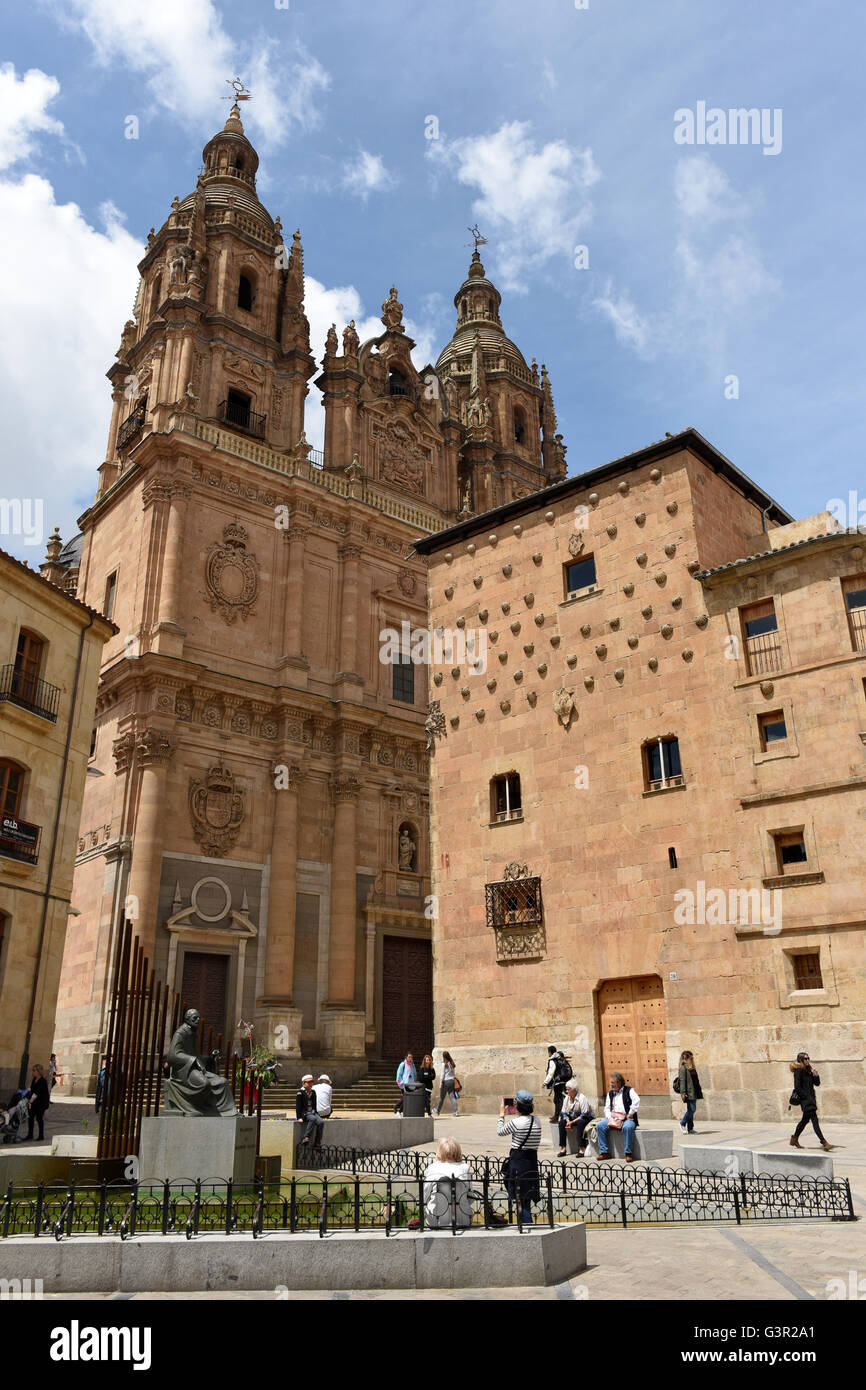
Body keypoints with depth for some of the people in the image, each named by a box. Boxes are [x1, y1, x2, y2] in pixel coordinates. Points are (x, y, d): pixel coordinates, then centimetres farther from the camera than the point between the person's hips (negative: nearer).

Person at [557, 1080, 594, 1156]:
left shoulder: (582, 1098, -19)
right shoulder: (567, 1098, 1)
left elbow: (584, 1114, -25)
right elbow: (564, 1112, 2)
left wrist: (572, 1122, -28)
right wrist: (568, 1121, -19)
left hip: (586, 1119, -6)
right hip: (572, 1118, 6)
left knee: (580, 1123, -37)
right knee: (561, 1122, -18)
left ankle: (582, 1148, -33)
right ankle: (563, 1148, -15)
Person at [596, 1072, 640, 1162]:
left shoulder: (629, 1090, 3)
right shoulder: (610, 1093, 19)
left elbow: (636, 1101, -13)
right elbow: (607, 1108, 14)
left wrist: (630, 1114, -16)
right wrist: (610, 1118, -5)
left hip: (627, 1119, -5)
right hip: (613, 1119, 5)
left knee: (627, 1127, -38)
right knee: (599, 1126, -17)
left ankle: (628, 1153, -24)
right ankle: (604, 1152, -10)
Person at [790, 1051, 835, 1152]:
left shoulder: (809, 1070, 15)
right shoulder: (798, 1071, -10)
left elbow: (817, 1083, 15)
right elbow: (797, 1087, -14)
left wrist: (816, 1075, -3)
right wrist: (806, 1096, -15)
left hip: (810, 1098, 9)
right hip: (804, 1098, -9)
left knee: (805, 1120, 15)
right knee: (814, 1119, -13)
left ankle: (794, 1139, 27)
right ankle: (824, 1143, -15)